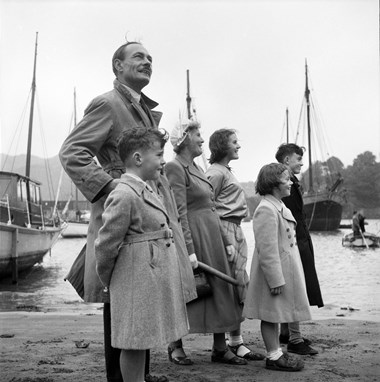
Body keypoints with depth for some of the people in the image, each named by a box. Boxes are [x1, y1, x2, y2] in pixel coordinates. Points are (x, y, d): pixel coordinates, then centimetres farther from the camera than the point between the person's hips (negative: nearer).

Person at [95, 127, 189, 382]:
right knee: (134, 342, 2)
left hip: (155, 281, 9)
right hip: (138, 282, -9)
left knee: (142, 340, 18)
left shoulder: (148, 192, 12)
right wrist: (108, 281, -3)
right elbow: (105, 245, -15)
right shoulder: (124, 196, -19)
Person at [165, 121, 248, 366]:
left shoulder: (196, 168, 16)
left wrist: (226, 242, 14)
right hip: (194, 237, -9)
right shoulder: (175, 168, -12)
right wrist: (189, 251, -22)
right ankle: (175, 346, 19)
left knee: (221, 290, 10)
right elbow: (179, 214, -18)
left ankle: (220, 348, 18)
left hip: (213, 238, 9)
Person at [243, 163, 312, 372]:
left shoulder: (279, 207, 13)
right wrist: (275, 280, -24)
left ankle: (276, 352, 27)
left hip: (285, 268, 10)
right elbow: (267, 250, -24)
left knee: (276, 313, 17)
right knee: (270, 314, 1)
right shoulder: (266, 210, -21)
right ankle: (273, 357, 11)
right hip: (273, 271, -10)